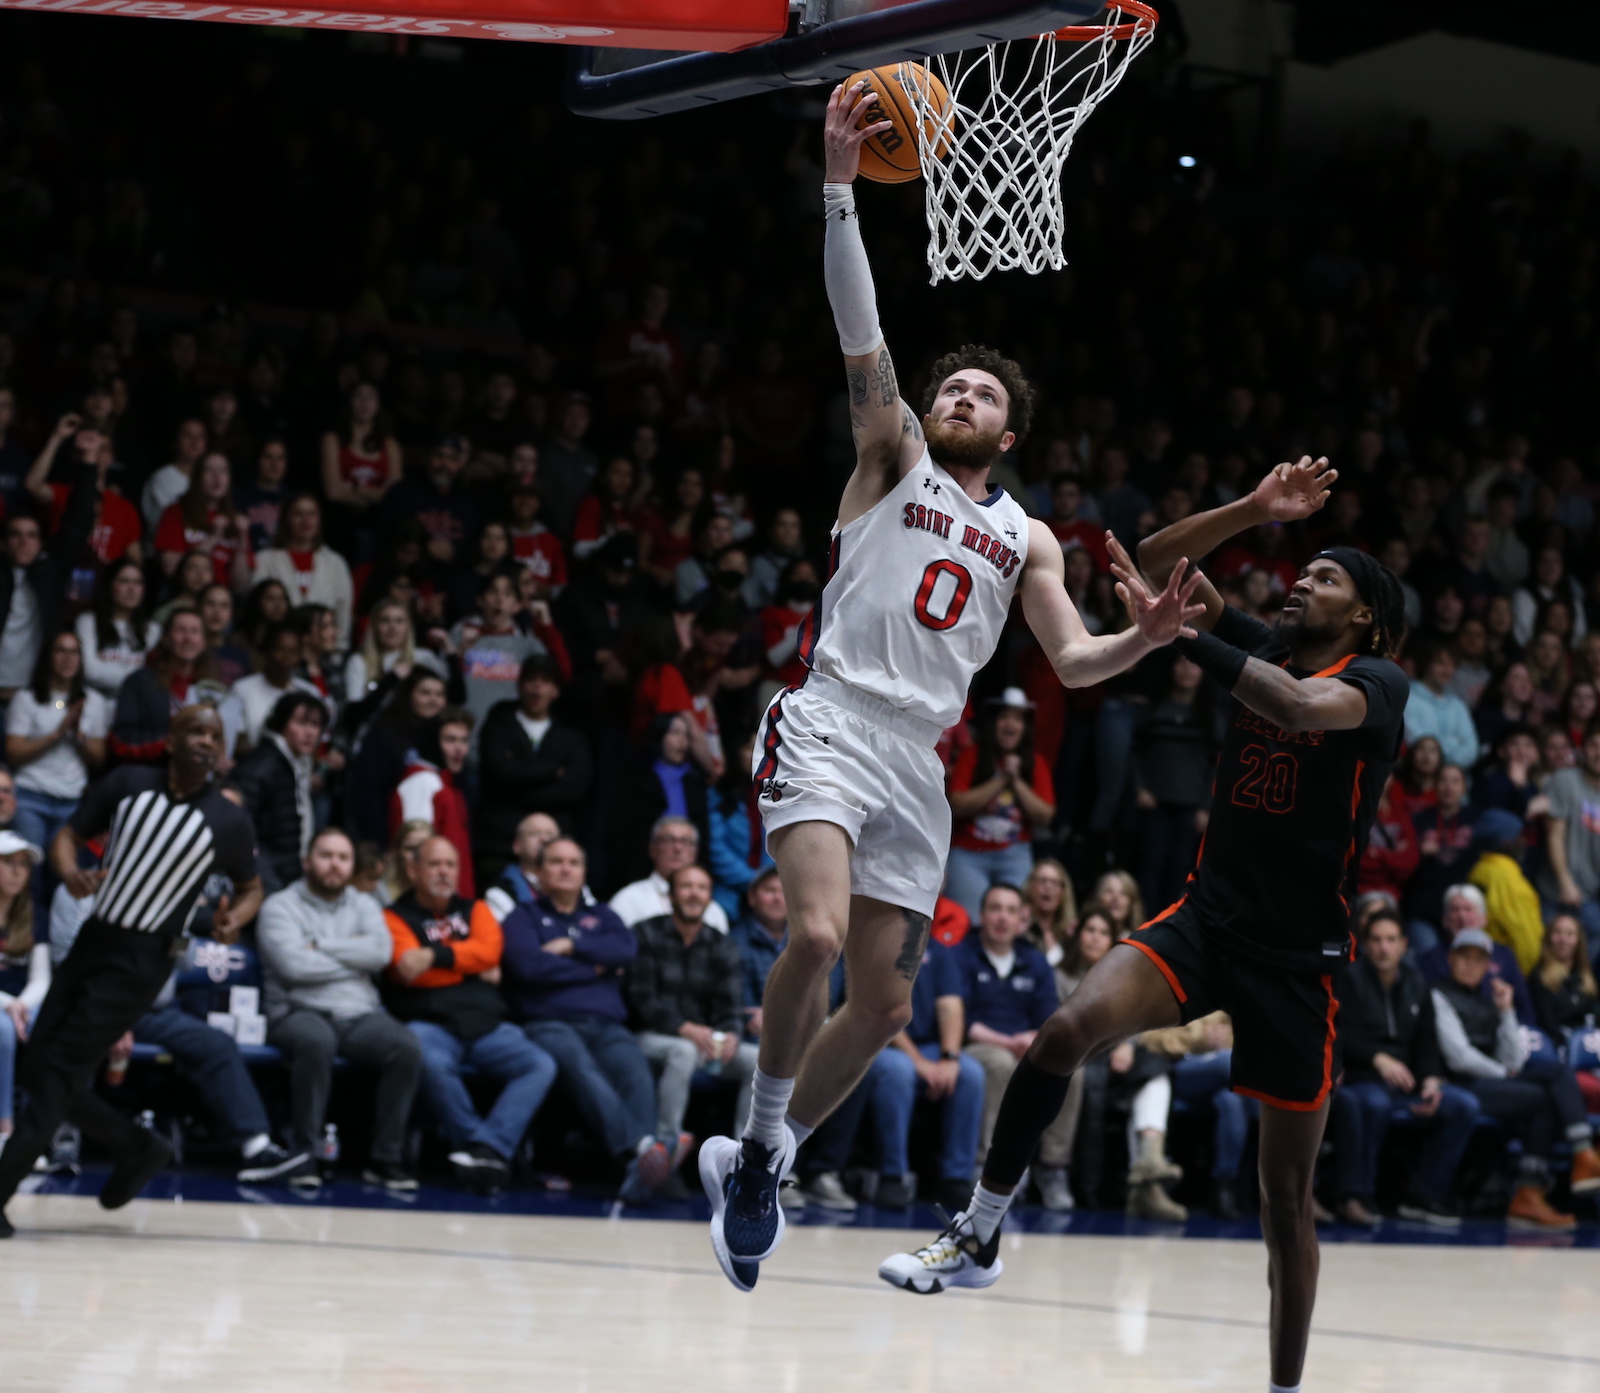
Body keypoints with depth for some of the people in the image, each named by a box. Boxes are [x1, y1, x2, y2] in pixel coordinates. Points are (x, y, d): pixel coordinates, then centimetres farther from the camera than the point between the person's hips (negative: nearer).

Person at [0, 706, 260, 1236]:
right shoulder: (128, 784, 2)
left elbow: (251, 888, 10)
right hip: (93, 939, 5)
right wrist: (71, 873, -15)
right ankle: (138, 1148, 22)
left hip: (140, 960, -5)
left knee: (58, 1072, -11)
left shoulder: (227, 822, -4)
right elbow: (68, 836, 8)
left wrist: (233, 920, -13)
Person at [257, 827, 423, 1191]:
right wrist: (354, 960, -1)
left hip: (360, 1015, 4)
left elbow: (380, 952, -2)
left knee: (407, 1048, -27)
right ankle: (305, 1156, -30)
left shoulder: (363, 905, 19)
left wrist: (320, 945, -5)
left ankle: (385, 1158, -19)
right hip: (300, 1013, -4)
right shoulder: (280, 907, 7)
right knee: (317, 1042, -40)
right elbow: (294, 965, -11)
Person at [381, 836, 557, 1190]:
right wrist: (474, 969, -3)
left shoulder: (474, 909, 22)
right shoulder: (397, 917, 10)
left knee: (541, 1066, -22)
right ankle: (485, 1149, -26)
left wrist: (434, 955, -10)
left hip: (486, 1026, 4)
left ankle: (488, 1148, -32)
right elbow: (407, 971, -8)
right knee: (432, 1064, -39)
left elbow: (490, 949, 0)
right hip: (429, 1024, -4)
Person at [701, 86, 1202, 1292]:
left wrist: (1145, 637, -8)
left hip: (917, 763, 5)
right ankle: (762, 1139, -9)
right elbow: (860, 335, -3)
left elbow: (1072, 659, 14)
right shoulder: (893, 459, 10)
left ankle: (757, 1165, 21)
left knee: (884, 1002, 4)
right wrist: (840, 188, -13)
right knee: (817, 934, -27)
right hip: (832, 725, -5)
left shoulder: (1027, 538, 21)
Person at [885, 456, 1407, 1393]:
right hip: (1205, 919, 4)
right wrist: (1254, 511, -5)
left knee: (1288, 1192, 2)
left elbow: (1301, 708, -32)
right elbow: (1156, 566, 6)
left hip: (1302, 955, -4)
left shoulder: (1378, 680, -8)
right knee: (1071, 1026, -24)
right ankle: (979, 1237, -14)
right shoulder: (1265, 650, 8)